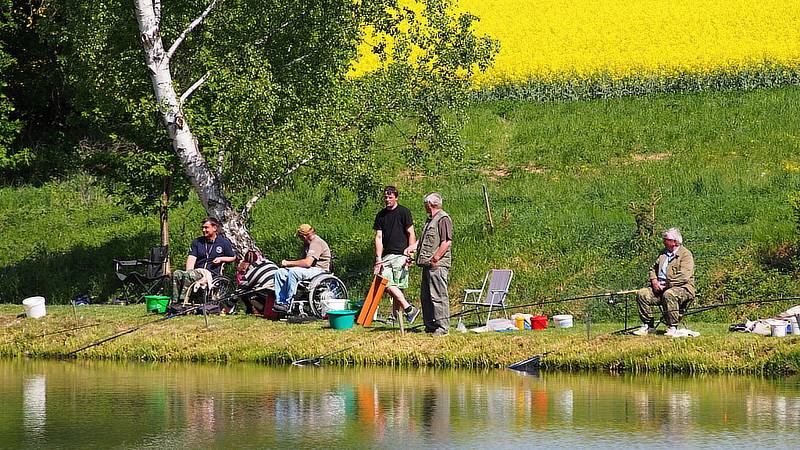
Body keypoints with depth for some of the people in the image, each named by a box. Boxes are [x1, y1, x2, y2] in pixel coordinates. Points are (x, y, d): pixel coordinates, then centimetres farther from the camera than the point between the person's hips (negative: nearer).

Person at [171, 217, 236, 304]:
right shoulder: (197, 242, 17)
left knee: (189, 275, -35)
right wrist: (189, 271, -14)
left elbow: (233, 258, 16)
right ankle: (175, 302, -33)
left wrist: (221, 259, -3)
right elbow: (191, 258, 5)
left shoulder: (224, 242, 8)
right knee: (177, 274, -26)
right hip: (196, 271, 5)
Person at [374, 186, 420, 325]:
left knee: (397, 286, -13)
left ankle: (396, 313, -6)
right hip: (386, 255, 5)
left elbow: (411, 234, 0)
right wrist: (378, 258, 1)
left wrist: (410, 253, -8)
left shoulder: (403, 212, 0)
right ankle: (409, 309, -3)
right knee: (388, 285, -7)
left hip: (400, 254, -5)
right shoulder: (381, 215, 14)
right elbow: (378, 237, 10)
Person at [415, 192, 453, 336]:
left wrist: (435, 258, -19)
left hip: (437, 265, -10)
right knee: (425, 297, 12)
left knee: (438, 296, -10)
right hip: (428, 265, 10)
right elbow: (423, 241, 30)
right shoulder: (430, 219, 20)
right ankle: (430, 326, 17)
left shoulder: (443, 219, -10)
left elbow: (447, 242, -18)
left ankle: (442, 327, -9)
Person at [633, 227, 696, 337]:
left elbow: (683, 277, -18)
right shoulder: (663, 253, 20)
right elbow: (653, 269, 24)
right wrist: (654, 280, 1)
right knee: (641, 294, -13)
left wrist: (665, 285, -18)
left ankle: (672, 328, -30)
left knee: (668, 294, -39)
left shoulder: (686, 254, -6)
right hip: (660, 287, 7)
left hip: (682, 288, -7)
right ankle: (648, 326, -7)